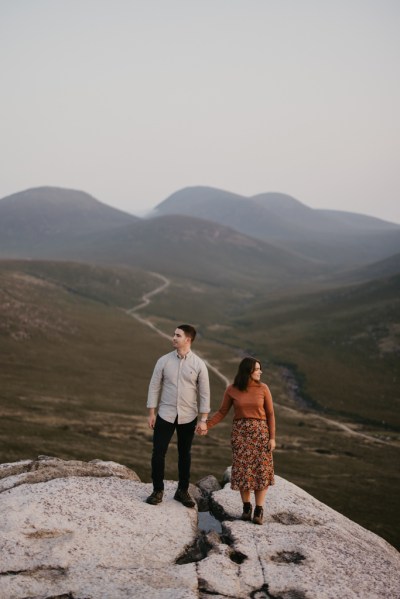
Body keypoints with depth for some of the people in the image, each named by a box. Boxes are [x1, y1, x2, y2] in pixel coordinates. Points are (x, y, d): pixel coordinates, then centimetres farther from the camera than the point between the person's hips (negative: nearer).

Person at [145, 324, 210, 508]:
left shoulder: (198, 364, -6)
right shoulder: (164, 361, -3)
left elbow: (204, 393, -3)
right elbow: (154, 387, 2)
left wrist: (203, 420, -6)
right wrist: (151, 413, -1)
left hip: (188, 417, 0)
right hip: (165, 415, 1)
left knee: (184, 455, 12)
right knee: (158, 453, -2)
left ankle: (182, 491, 25)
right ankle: (158, 491, 13)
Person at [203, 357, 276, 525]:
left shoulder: (263, 388, -4)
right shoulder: (232, 390, -3)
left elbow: (270, 414, 0)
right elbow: (222, 412, 5)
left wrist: (272, 438, -5)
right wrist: (207, 426, -5)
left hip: (260, 432, 0)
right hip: (240, 432, 0)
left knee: (261, 471, -4)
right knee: (243, 470, -1)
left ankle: (259, 510, 7)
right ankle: (246, 506, 17)